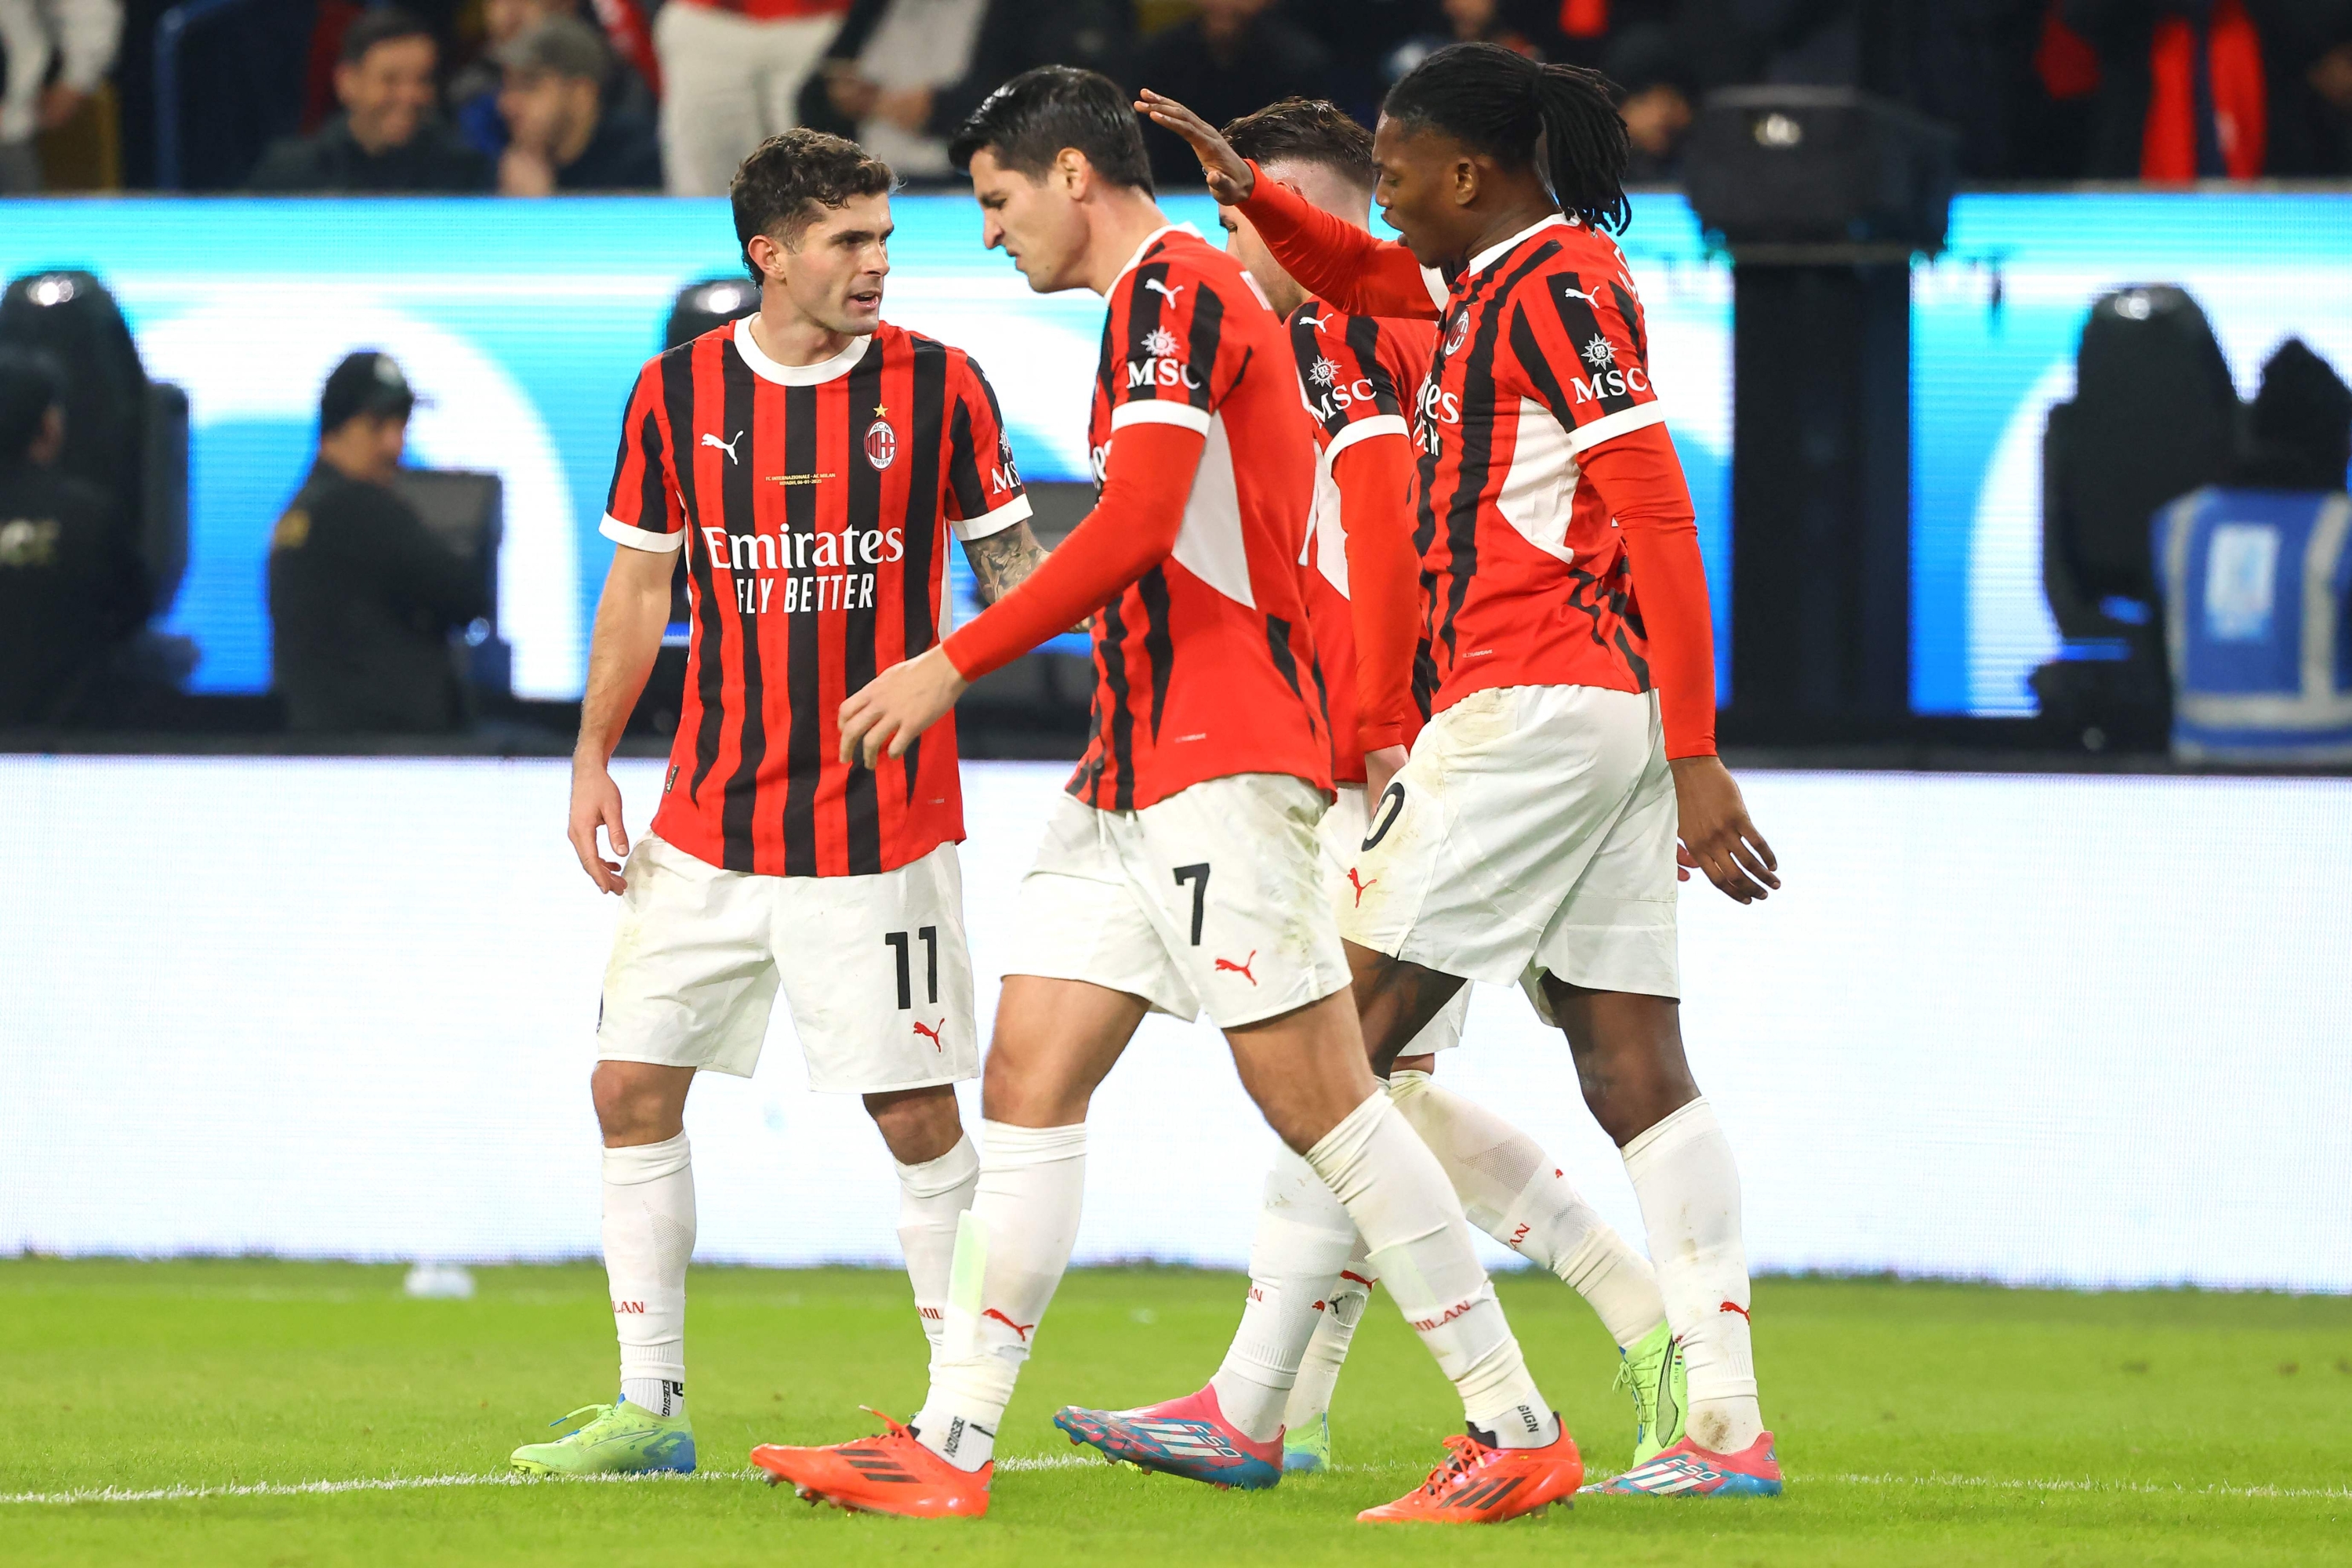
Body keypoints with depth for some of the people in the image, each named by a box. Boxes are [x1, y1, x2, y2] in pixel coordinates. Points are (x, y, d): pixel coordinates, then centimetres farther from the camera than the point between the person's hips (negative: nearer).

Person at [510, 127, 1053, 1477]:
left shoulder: (938, 386, -3)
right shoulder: (678, 393, 3)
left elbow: (1012, 566, 4)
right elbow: (641, 584, 11)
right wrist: (593, 757, 5)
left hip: (880, 829, -3)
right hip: (710, 825, 3)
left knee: (916, 1112, -5)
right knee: (634, 1087, 2)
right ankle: (650, 1407, 11)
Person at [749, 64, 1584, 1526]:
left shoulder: (1174, 292, -10)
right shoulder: (1186, 296, 21)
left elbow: (1133, 527, -20)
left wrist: (955, 664, -16)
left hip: (1221, 766, -10)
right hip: (1141, 774, 10)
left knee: (1319, 1096, -9)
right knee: (1031, 1076, 4)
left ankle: (1519, 1431, -5)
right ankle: (951, 1448, 1)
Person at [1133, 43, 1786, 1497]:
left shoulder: (1555, 286, -11)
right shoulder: (1498, 277, 17)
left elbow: (1659, 518, -17)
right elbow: (1369, 277, 39)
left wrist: (1696, 761, -21)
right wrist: (1245, 188, 22)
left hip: (1534, 708, -10)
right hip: (1604, 721, 10)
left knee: (1347, 1041, -7)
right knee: (1633, 1069, 4)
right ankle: (1726, 1426, -1)